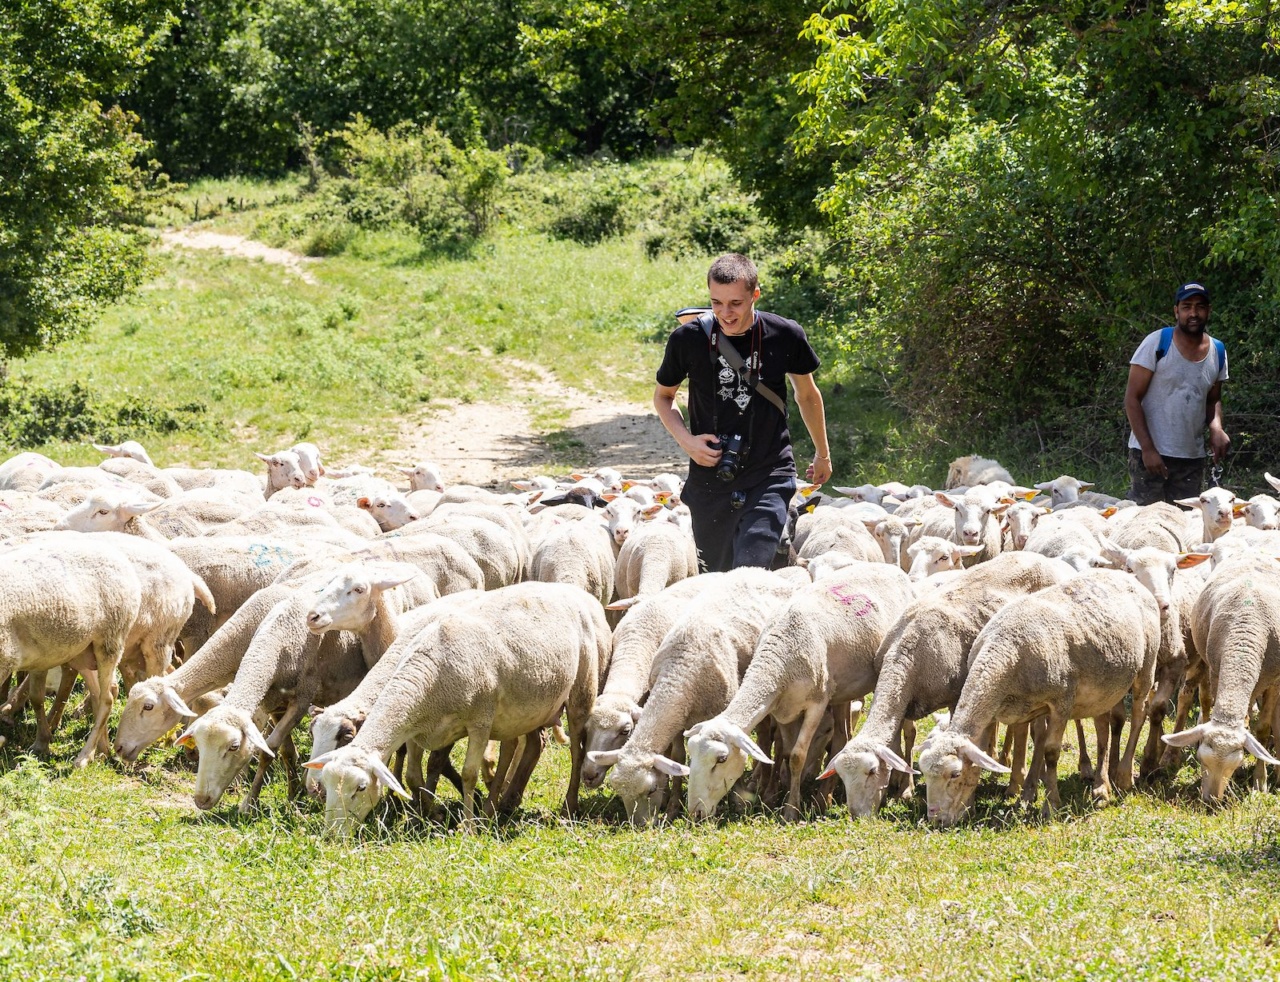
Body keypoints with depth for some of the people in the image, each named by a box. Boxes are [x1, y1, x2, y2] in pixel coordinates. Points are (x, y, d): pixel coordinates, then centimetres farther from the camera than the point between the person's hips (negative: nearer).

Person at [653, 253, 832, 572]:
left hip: (771, 477, -2)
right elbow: (663, 396, 10)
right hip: (710, 480, 2)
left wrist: (823, 453, 24)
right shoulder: (688, 339, -7)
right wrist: (685, 439, -8)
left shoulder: (785, 336, -7)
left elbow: (807, 394, 12)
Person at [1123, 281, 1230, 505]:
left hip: (1192, 459, 5)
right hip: (1150, 453, -5)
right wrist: (1148, 449, -15)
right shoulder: (1157, 344, -8)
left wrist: (1216, 428, -4)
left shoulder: (1217, 352, 7)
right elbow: (1132, 399, -8)